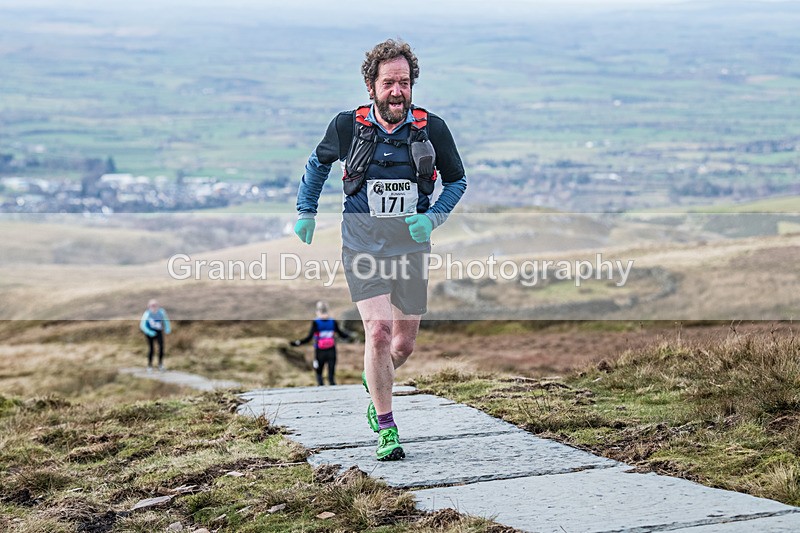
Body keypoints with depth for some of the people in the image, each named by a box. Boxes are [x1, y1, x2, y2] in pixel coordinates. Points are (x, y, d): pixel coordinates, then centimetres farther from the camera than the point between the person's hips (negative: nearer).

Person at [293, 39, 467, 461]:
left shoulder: (432, 129, -4)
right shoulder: (348, 126, -4)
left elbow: (457, 180, 9)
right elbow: (319, 162, 17)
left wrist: (433, 217, -7)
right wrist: (305, 213, 14)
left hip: (411, 244, 2)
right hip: (363, 243, -2)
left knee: (404, 344, 8)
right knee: (378, 332, -16)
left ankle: (374, 383, 44)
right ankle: (386, 430, -4)